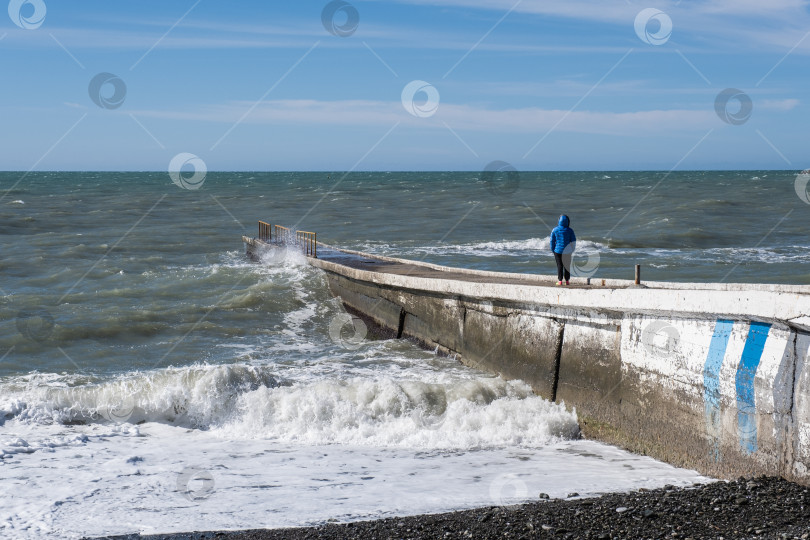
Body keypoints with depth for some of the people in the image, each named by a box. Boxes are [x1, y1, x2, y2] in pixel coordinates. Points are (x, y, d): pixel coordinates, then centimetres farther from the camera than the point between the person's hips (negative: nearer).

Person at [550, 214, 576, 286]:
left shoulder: (555, 230, -6)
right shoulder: (570, 230, -7)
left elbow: (552, 241, 0)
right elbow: (573, 241, 0)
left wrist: (552, 250, 11)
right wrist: (572, 250, 13)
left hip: (558, 251, 0)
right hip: (567, 251, 0)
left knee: (559, 266, 6)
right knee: (567, 266, 9)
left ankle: (560, 281, 2)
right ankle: (567, 281, 11)